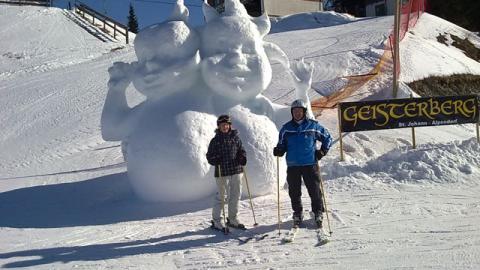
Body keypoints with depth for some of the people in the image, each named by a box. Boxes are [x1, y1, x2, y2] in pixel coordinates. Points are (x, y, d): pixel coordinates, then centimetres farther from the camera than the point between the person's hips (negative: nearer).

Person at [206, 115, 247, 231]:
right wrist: (215, 160, -18)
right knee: (221, 196, 0)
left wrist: (243, 157, -4)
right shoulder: (215, 140, 0)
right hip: (222, 172, -3)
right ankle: (216, 220, 12)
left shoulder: (235, 137, 8)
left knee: (236, 195, 9)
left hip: (236, 170, 4)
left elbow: (241, 150, 16)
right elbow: (209, 156, 3)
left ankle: (232, 219, 24)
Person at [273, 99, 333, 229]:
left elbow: (327, 138, 11)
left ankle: (318, 213, 15)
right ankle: (297, 214, 22)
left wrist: (323, 151, 1)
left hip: (310, 164, -2)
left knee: (314, 190, 0)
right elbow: (282, 144, 13)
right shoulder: (286, 128, 7)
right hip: (292, 165, 2)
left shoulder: (313, 126, 1)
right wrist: (279, 150, -8)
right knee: (294, 192, 8)